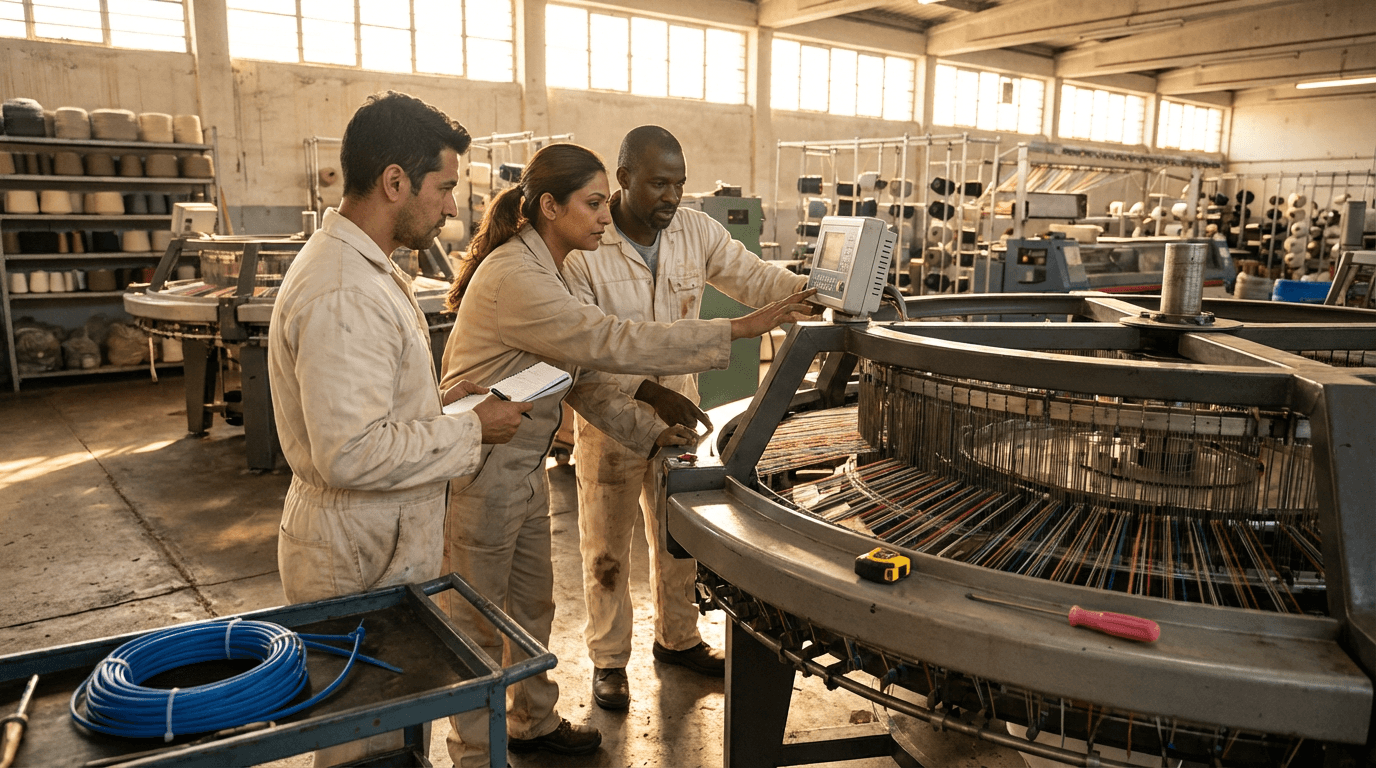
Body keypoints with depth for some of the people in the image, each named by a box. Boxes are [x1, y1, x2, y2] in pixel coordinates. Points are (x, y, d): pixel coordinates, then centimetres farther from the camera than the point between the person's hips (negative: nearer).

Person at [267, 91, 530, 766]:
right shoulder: (343, 295, -26)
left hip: (381, 541, 10)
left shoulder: (361, 263, 9)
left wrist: (437, 400, 9)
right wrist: (471, 431, -20)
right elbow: (352, 454, -30)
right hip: (359, 560, -10)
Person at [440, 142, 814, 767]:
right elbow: (611, 345, -29)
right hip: (481, 475, -9)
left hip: (522, 470, 9)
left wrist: (650, 430, -2)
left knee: (533, 604, 21)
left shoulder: (542, 273, 8)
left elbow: (583, 377, 8)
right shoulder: (514, 279, -25)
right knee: (480, 623, 8)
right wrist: (735, 331, -28)